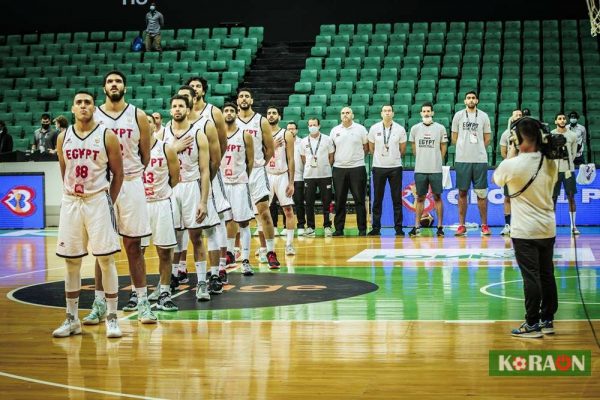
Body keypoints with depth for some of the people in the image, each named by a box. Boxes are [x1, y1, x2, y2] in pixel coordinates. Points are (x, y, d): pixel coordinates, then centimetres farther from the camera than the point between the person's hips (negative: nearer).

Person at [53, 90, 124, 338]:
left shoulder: (107, 137, -4)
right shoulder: (63, 138, 6)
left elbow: (118, 173, 1)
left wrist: (108, 203, 1)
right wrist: (73, 195, 13)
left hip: (98, 200, -3)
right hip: (71, 203, 3)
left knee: (106, 259, -4)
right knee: (71, 261, 6)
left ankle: (112, 318, 2)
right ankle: (72, 319, 15)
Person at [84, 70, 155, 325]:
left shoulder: (138, 116, 3)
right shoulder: (93, 116, 3)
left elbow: (146, 155, 7)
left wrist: (136, 178, 1)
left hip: (131, 184, 0)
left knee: (133, 246, 3)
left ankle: (142, 300, 8)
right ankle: (99, 303, 10)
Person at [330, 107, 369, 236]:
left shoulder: (360, 129, 1)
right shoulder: (334, 131, 8)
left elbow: (366, 147, 5)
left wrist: (356, 157, 1)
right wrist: (335, 160, 6)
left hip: (357, 168, -2)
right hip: (339, 168, 2)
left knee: (360, 200, -1)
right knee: (339, 201, 6)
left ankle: (362, 229, 4)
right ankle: (339, 229, 12)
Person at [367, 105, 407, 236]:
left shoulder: (400, 129, -1)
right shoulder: (374, 129, 0)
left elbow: (402, 149, 10)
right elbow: (371, 148, 11)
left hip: (395, 167, 0)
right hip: (378, 167, 0)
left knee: (397, 199, 1)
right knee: (377, 199, 3)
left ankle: (398, 227, 7)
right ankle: (376, 228, 9)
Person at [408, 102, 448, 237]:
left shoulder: (440, 128, 0)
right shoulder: (415, 128, 5)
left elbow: (443, 148, 7)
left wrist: (437, 162, 7)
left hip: (435, 170, -2)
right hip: (420, 170, 2)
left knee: (437, 197, 3)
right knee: (420, 198, 7)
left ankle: (440, 226, 7)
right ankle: (416, 226, 10)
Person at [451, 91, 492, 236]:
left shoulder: (483, 116, 6)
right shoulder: (458, 115, 5)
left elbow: (487, 138, 11)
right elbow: (454, 137, 10)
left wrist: (478, 148, 6)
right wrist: (465, 147, 8)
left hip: (480, 160, 0)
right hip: (462, 160, 0)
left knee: (482, 193, 1)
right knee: (462, 192, 4)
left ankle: (484, 225, 8)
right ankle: (462, 225, 9)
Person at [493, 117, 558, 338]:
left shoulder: (512, 164, -17)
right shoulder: (550, 163, -1)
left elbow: (497, 178, 4)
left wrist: (510, 154, 10)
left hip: (525, 231, -5)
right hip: (548, 228, 5)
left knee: (531, 278, -2)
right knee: (547, 275, 13)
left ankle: (532, 325, 3)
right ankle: (548, 320, 21)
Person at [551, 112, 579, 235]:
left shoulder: (573, 135, 3)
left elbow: (573, 153, 9)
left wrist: (567, 163, 6)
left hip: (568, 170, 1)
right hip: (554, 170, -1)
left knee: (571, 197, 2)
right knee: (553, 198, 2)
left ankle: (573, 226, 7)